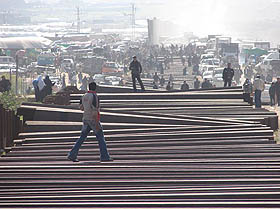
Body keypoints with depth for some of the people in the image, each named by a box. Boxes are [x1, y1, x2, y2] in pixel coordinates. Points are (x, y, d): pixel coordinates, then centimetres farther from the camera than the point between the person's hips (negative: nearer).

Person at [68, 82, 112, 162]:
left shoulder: (84, 96, 10)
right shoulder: (94, 96, -16)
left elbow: (81, 108, 22)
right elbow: (94, 110, -22)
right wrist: (97, 123, -22)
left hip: (86, 119, 7)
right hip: (93, 120, -7)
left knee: (82, 138, 8)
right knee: (101, 138, 1)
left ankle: (72, 155, 3)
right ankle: (104, 157, 0)